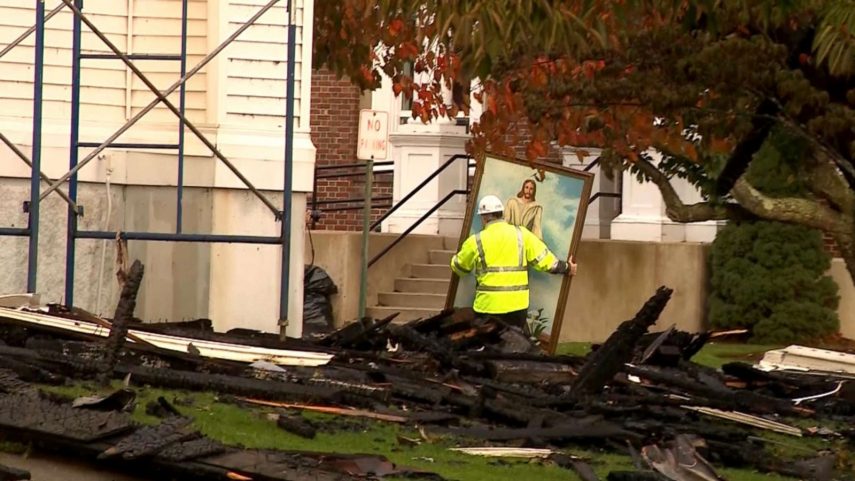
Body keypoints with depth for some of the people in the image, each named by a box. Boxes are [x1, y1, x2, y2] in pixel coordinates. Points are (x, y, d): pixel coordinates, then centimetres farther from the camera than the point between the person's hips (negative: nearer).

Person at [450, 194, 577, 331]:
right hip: (517, 304, 2)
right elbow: (544, 259, 4)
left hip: (488, 306, -2)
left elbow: (459, 267, 14)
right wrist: (567, 268, 21)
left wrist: (454, 259, 39)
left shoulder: (477, 241, -1)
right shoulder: (521, 235, 3)